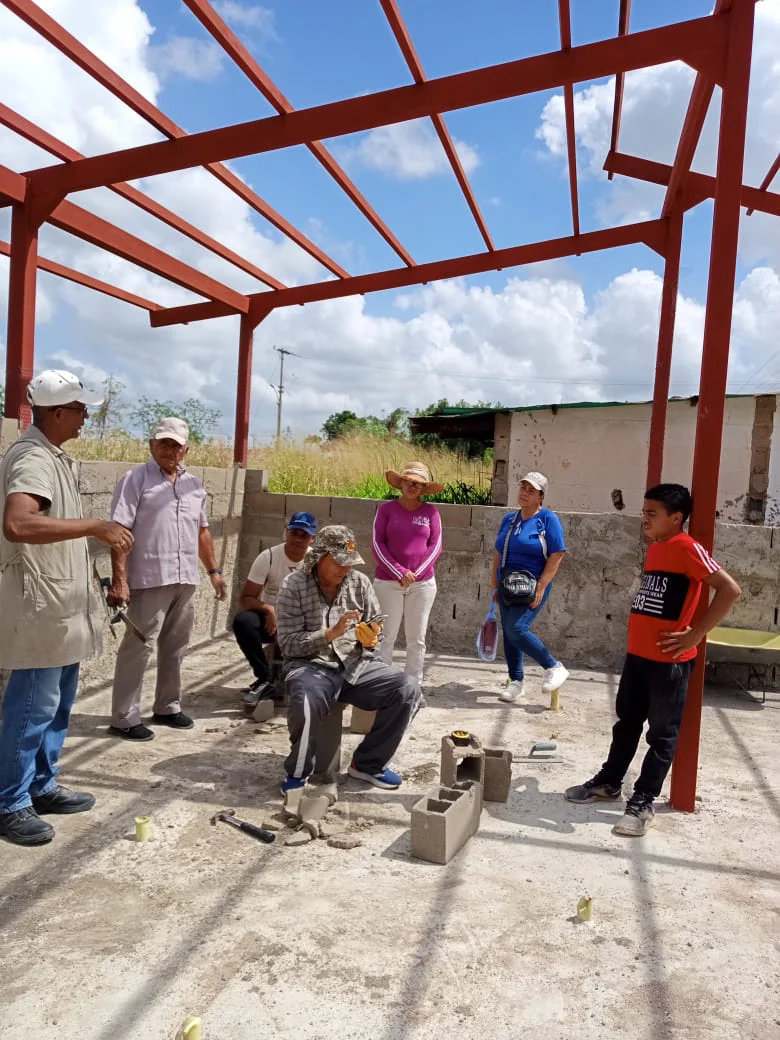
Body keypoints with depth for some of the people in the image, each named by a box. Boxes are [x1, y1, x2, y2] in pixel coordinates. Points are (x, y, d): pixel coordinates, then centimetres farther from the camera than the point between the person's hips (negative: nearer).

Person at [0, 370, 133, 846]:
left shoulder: (55, 457, 13)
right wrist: (95, 526, -36)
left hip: (63, 602, 10)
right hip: (39, 605, -10)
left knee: (58, 703, 17)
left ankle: (43, 786, 30)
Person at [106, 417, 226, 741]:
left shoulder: (194, 484, 14)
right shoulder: (136, 480, -5)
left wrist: (213, 570, 18)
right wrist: (119, 579, -19)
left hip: (186, 580, 6)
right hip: (149, 580, -6)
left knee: (175, 647, 15)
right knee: (138, 647, -2)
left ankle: (167, 707, 28)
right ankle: (125, 718, 8)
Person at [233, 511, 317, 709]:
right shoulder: (268, 557, -10)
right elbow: (245, 600, -11)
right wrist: (268, 609, -32)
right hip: (270, 618, -1)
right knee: (242, 621, -31)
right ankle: (265, 679, -16)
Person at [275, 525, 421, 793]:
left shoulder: (360, 583, 7)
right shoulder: (294, 586, -4)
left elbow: (374, 626, 15)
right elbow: (288, 644, -9)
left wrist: (370, 637, -10)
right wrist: (331, 633, -21)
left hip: (356, 665, 4)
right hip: (311, 665, -4)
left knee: (408, 688, -18)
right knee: (306, 699, -38)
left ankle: (367, 763, 1)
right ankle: (298, 772, -8)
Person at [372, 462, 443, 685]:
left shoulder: (431, 512, 4)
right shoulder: (386, 509, 1)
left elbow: (435, 546, 2)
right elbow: (377, 544, -3)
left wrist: (415, 573, -9)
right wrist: (399, 572, -11)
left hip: (422, 583, 1)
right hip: (387, 581, -1)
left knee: (417, 639, 7)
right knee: (385, 636, 0)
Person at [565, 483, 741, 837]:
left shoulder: (687, 548, -15)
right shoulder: (654, 548, 11)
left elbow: (730, 589, -21)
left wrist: (695, 634, -19)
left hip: (669, 660, -8)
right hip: (637, 654, 8)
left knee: (662, 734, 6)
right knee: (627, 722, 19)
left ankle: (643, 802, 15)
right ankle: (609, 783, 33)